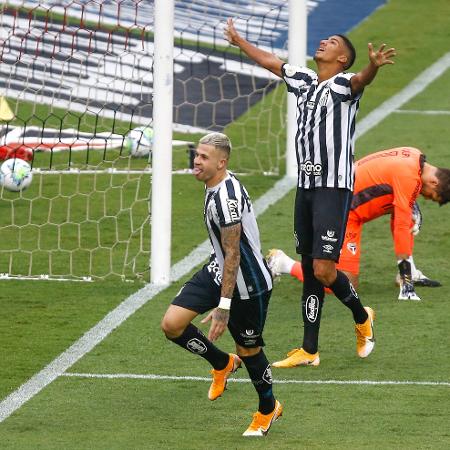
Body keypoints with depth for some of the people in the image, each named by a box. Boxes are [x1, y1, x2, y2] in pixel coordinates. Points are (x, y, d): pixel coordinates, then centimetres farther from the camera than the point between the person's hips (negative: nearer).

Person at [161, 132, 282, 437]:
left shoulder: (227, 197, -28)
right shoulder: (215, 187, 3)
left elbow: (232, 254, -27)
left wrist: (223, 307, -27)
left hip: (248, 284, -9)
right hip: (218, 271, 9)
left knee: (249, 349, 8)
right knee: (172, 324, -4)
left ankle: (268, 408, 34)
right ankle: (223, 364, 20)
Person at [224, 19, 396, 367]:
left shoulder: (343, 85, -8)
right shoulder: (304, 81, 14)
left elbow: (360, 80, -31)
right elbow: (271, 62, 30)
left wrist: (373, 66, -54)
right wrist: (239, 41, 41)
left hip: (334, 188, -7)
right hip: (306, 186, 7)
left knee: (323, 270, -11)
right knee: (309, 269, 8)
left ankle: (362, 318, 17)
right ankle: (309, 351, 11)